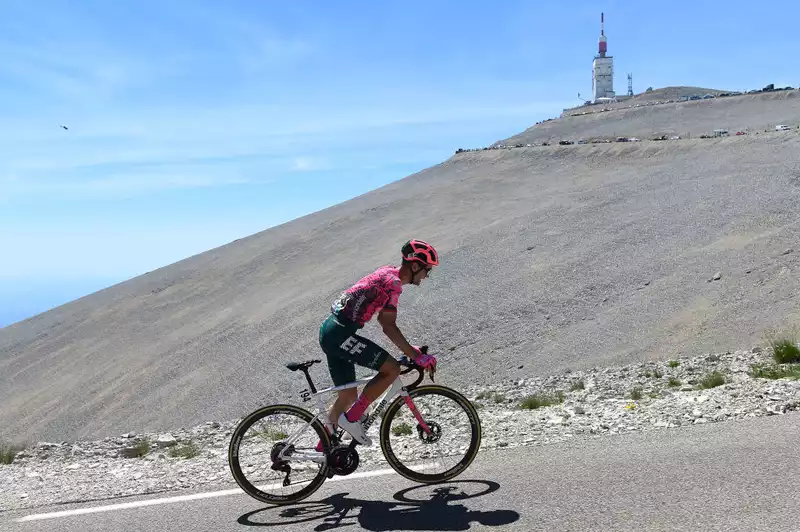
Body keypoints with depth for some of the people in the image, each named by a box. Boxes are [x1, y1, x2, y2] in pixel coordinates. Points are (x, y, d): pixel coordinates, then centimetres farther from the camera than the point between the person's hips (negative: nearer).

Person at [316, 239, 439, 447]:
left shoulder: (387, 272, 17)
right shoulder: (393, 282, -13)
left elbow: (383, 319, 22)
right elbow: (388, 326, -18)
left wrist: (409, 348, 20)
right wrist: (416, 356, -15)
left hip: (330, 331, 10)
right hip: (340, 334, -10)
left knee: (348, 395, 16)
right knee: (392, 369, -10)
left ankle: (323, 448, 25)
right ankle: (351, 418, -5)